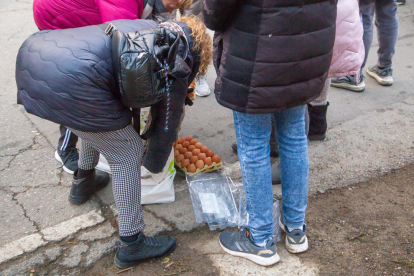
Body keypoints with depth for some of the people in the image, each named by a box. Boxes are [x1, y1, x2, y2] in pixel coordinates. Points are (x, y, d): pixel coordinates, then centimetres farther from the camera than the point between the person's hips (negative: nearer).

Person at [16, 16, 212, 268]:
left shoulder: (150, 27, 27)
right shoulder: (178, 63, 7)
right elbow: (167, 126, 14)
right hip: (70, 80, -9)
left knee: (99, 117, 33)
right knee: (127, 155, 8)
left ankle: (84, 181, 52)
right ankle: (132, 245, 17)